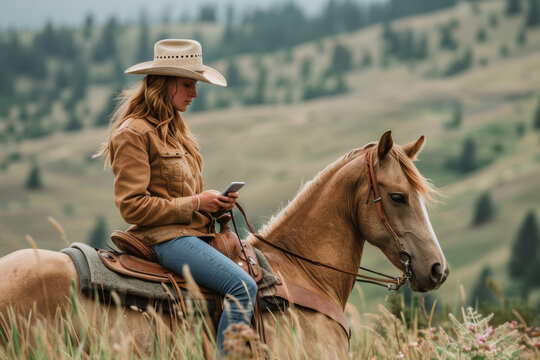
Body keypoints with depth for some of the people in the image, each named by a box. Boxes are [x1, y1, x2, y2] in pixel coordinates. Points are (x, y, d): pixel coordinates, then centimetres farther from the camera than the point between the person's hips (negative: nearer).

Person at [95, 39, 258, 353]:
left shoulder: (176, 131, 20)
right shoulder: (133, 133, -8)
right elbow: (132, 205, -14)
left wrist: (216, 203, 7)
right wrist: (195, 204, -13)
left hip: (194, 231, 9)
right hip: (166, 236, -9)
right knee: (243, 287, -25)